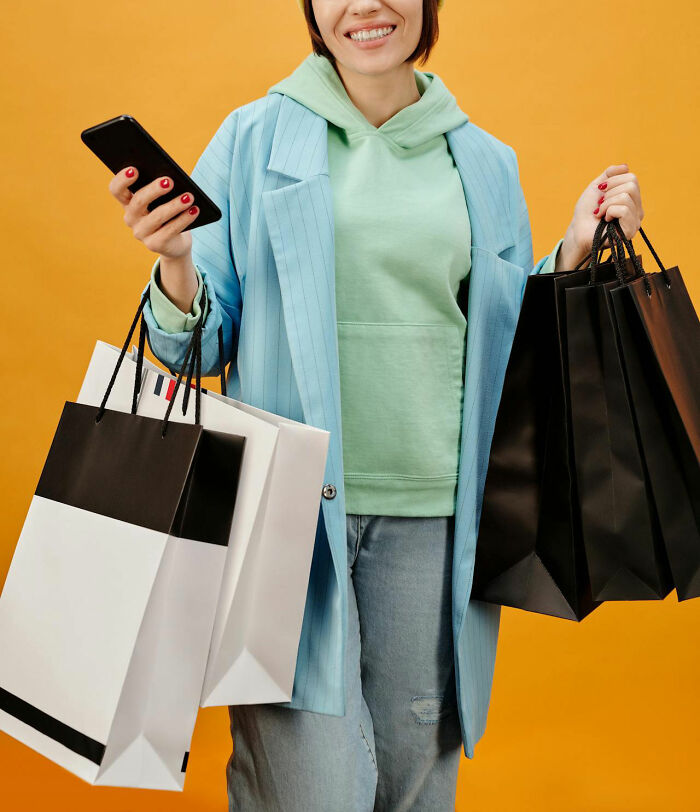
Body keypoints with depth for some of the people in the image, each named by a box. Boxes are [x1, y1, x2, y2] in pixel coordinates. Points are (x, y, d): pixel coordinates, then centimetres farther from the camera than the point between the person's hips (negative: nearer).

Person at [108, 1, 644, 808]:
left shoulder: (484, 162, 11)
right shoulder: (254, 138, 3)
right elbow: (199, 348, 4)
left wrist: (574, 253, 4)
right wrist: (173, 262, -15)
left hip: (431, 510, 3)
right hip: (293, 505, -2)